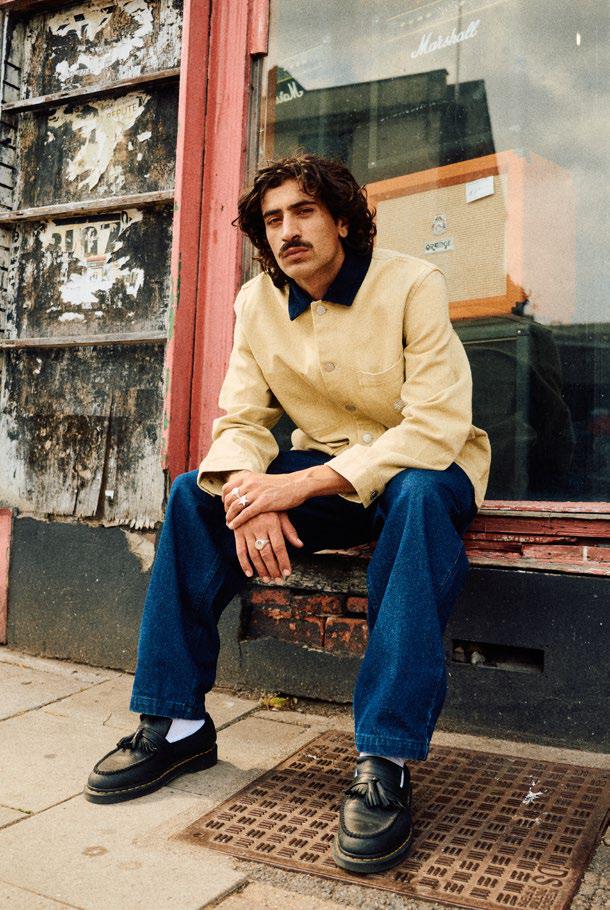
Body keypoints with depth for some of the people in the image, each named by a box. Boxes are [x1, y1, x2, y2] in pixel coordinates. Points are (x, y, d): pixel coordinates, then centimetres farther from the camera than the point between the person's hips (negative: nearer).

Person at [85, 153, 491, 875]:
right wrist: (249, 494, -28)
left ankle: (385, 761, -34)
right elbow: (240, 422, -3)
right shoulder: (257, 301, 0)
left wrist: (304, 484, -32)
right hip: (321, 472, 5)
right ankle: (176, 723, -7)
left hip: (418, 469, -4)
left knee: (419, 496, -38)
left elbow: (436, 427, -25)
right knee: (195, 493, -13)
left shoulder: (411, 285, -16)